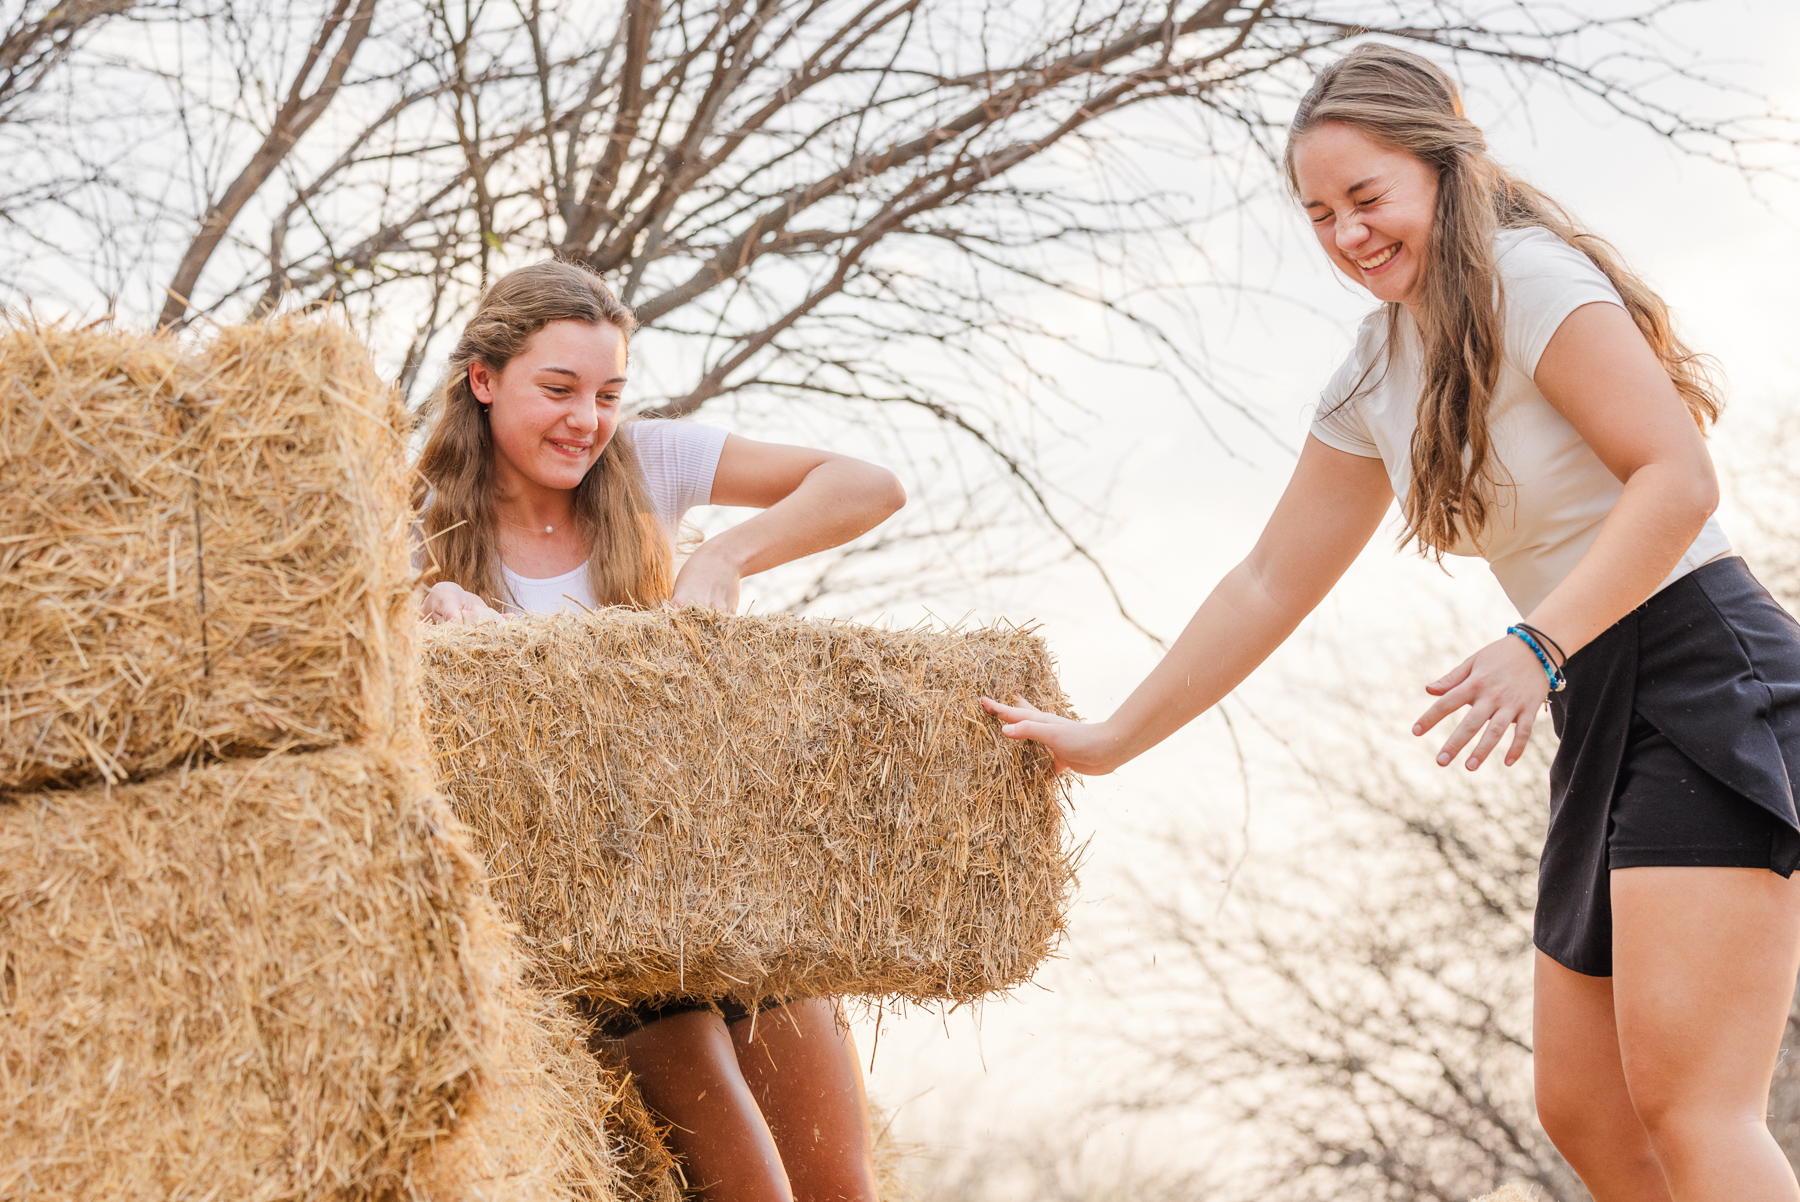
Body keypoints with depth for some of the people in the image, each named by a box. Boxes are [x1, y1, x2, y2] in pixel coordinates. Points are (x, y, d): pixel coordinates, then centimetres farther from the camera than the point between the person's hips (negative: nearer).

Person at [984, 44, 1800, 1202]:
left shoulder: (1535, 279, -11)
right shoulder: (1374, 381, 14)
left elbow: (1677, 477, -21)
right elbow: (1270, 583, 19)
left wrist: (1539, 647, -33)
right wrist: (1110, 741, 19)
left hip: (1706, 676, -9)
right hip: (1604, 717, 9)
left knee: (1689, 1108, -20)